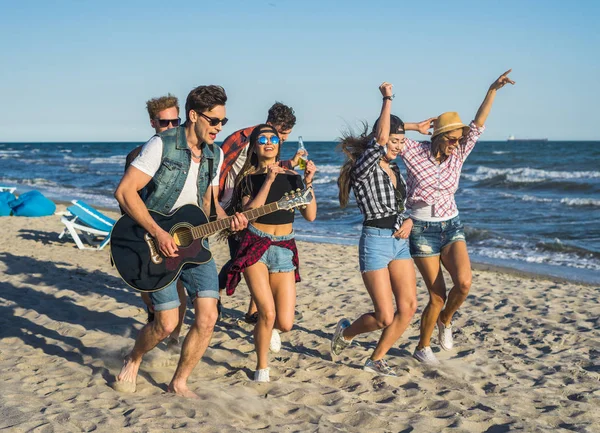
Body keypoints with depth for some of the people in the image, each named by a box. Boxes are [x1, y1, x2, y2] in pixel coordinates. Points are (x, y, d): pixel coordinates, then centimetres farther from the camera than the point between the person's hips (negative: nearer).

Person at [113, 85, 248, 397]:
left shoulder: (215, 154, 7)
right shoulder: (162, 145, -13)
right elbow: (124, 191, -17)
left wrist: (224, 218, -5)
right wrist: (158, 233, -22)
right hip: (158, 242, -6)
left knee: (207, 317, -6)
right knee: (167, 324, -7)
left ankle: (179, 383, 13)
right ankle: (133, 360, 26)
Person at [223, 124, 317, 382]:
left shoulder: (291, 177, 7)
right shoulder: (248, 178, 2)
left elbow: (310, 216, -2)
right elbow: (249, 212, -15)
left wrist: (308, 183, -11)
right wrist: (268, 181, -16)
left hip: (285, 249, 2)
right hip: (255, 246, -2)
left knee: (285, 323, -4)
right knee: (268, 312, -17)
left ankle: (268, 328, 36)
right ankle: (262, 367, 9)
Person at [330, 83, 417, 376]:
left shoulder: (395, 170, 13)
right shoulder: (363, 168, -11)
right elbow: (380, 138, -29)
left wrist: (407, 221, 1)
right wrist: (387, 99, -19)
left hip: (400, 241, 8)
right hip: (375, 242, -8)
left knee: (408, 306, 0)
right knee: (385, 316, -7)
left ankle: (376, 359, 15)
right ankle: (346, 332, 24)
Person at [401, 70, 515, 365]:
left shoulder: (457, 155, 1)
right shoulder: (414, 152, -9)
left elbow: (478, 124, -1)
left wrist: (493, 90, -6)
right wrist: (415, 127, -13)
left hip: (452, 227, 4)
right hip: (423, 231, -4)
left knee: (464, 282, -19)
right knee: (437, 295, -4)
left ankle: (445, 320, 14)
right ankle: (422, 347, 20)